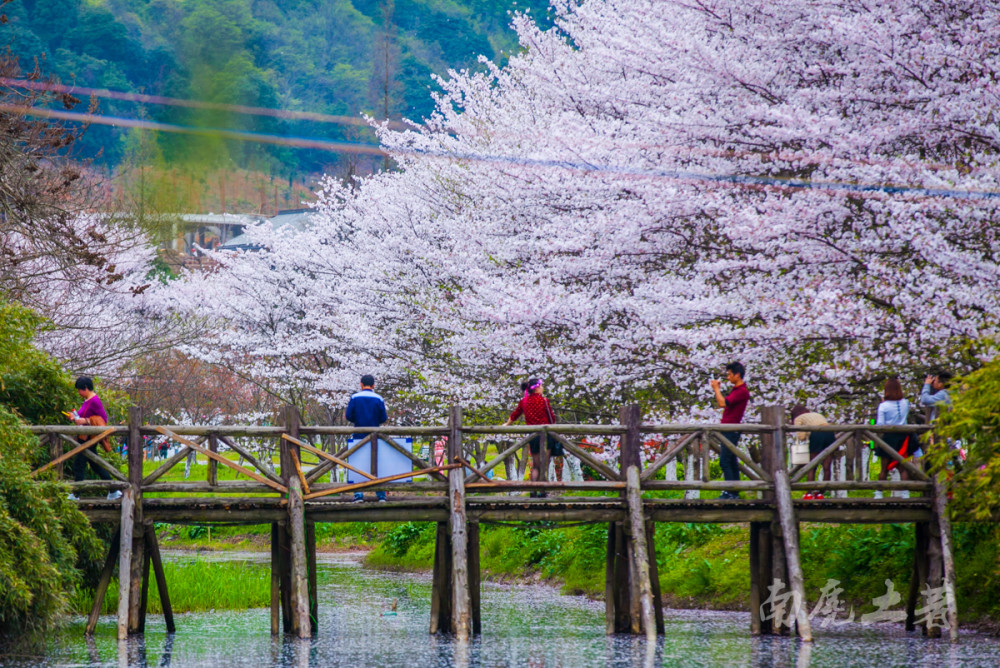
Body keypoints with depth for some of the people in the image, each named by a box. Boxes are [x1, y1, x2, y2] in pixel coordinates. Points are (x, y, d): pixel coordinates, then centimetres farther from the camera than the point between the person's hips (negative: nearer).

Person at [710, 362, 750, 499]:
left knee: (725, 461, -13)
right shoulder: (736, 389, 16)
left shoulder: (742, 391, -16)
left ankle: (730, 492, -15)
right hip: (728, 430, 10)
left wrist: (716, 389, -11)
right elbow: (723, 403, 24)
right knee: (732, 462, 11)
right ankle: (735, 493, 14)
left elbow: (723, 403, -23)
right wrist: (717, 390, 14)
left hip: (731, 430, -10)